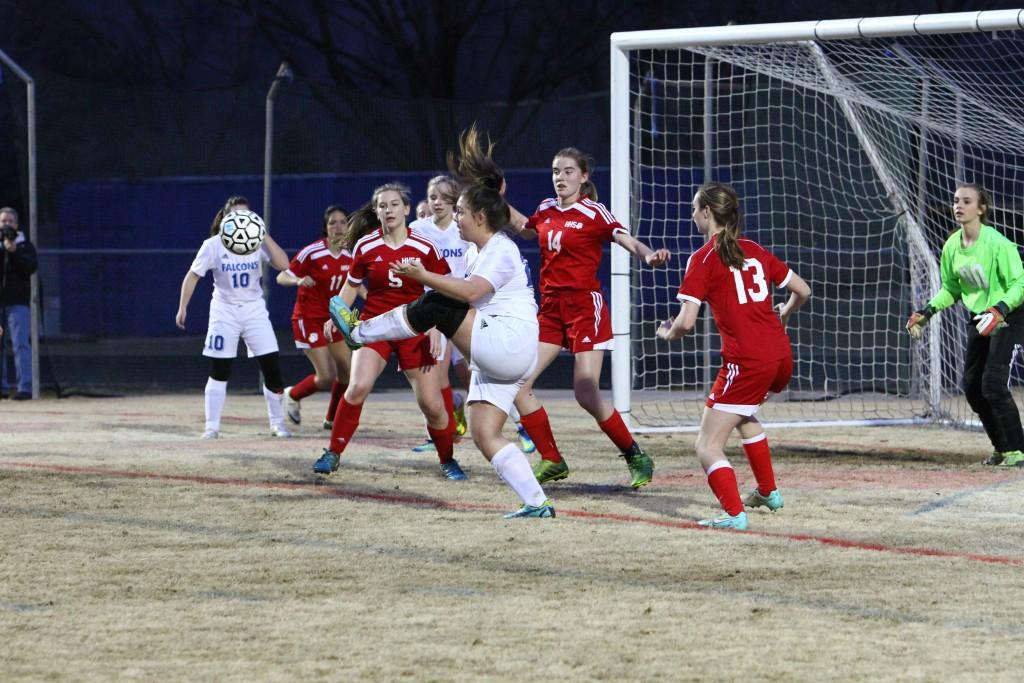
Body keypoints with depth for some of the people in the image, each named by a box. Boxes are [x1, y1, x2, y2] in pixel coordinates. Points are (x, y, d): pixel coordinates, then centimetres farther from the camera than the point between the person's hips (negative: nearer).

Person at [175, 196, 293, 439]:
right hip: (224, 311, -1)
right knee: (219, 372, 0)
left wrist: (264, 236, -17)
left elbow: (283, 264, -15)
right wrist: (183, 308, -6)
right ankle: (212, 426, 9)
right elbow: (192, 276, -2)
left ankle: (277, 423, 9)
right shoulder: (214, 245, -7)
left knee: (272, 366, -4)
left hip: (254, 310, 1)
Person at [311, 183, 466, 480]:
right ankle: (332, 454, -10)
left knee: (432, 405, -2)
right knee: (358, 386, -24)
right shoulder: (365, 246, -3)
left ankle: (448, 461, 21)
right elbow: (351, 286, 10)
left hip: (414, 331, 0)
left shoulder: (424, 248, -5)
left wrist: (435, 327, -9)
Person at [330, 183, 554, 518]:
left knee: (434, 307, -11)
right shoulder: (489, 252, 24)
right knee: (484, 436, 2)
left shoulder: (500, 250, -9)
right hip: (495, 360, 11)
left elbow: (471, 292, -24)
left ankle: (359, 331, 6)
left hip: (507, 344, -11)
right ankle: (537, 504, -3)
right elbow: (470, 292, 30)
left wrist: (423, 276, -21)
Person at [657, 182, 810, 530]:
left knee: (708, 446, -2)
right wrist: (783, 314, 38)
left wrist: (667, 332, 11)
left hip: (746, 363, -7)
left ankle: (735, 513, -20)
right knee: (743, 414, 37)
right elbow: (802, 290, 18)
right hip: (781, 356, 7)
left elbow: (687, 322, -12)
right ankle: (768, 492, 42)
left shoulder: (703, 259, -6)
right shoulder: (755, 251, 13)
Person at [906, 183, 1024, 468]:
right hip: (979, 318, 8)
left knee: (993, 383, -18)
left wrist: (999, 310, -35)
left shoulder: (997, 243, -22)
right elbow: (951, 289, 14)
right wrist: (927, 312, 1)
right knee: (972, 386, 7)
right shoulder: (952, 246, 0)